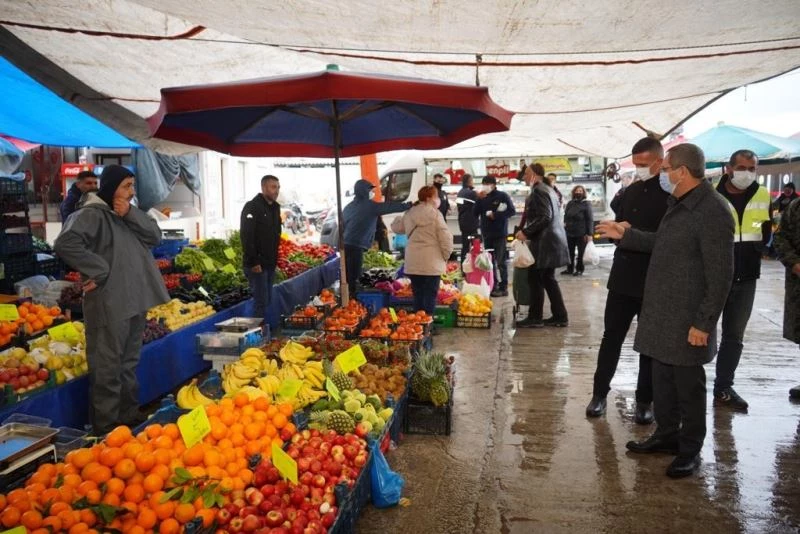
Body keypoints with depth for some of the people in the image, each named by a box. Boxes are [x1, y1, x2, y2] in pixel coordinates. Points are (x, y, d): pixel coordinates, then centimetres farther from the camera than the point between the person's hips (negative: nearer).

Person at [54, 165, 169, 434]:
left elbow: (155, 236, 5)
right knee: (108, 367, -1)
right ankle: (106, 426, 9)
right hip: (109, 305, -9)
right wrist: (100, 271, -22)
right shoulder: (92, 214, -11)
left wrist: (131, 214, -8)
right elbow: (65, 243, -25)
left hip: (135, 300, 9)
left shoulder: (128, 215, 15)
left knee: (129, 363, 18)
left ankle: (129, 415, 31)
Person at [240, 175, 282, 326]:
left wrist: (275, 259, 15)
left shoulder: (275, 207, 14)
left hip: (270, 264, 8)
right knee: (261, 301, -7)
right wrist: (253, 262, -21)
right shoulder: (252, 207, -12)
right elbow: (246, 237, -18)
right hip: (257, 264, -8)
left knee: (267, 301, 11)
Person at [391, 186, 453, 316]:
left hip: (412, 262, 6)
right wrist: (445, 256, 1)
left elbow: (396, 227, 24)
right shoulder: (434, 213, -9)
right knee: (430, 297, 0)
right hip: (431, 262, -6)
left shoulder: (409, 213, 9)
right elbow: (445, 237, -12)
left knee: (418, 296, 14)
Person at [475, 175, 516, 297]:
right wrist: (479, 200, -7)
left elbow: (512, 211, -8)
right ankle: (493, 286, 13)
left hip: (499, 233, -5)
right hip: (486, 233, 5)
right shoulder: (482, 198, 11)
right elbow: (475, 214, 4)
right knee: (489, 261, 7)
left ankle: (503, 288, -2)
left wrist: (495, 215, -14)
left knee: (500, 261, -6)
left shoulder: (502, 196, -2)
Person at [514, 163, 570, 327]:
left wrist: (526, 232, -19)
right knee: (548, 279, 13)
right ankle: (560, 316, 15)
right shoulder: (548, 189, 18)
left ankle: (535, 317, 3)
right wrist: (529, 232, 20)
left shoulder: (538, 191, -13)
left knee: (535, 279, -3)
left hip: (544, 241, -10)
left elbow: (544, 217, -22)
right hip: (552, 240, 10)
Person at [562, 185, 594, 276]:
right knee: (570, 252, 11)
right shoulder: (570, 203, 9)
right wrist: (565, 223, 4)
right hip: (569, 232, 5)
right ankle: (570, 269, 22)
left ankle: (579, 270, 15)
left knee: (581, 253, 5)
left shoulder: (586, 204, -5)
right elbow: (566, 215, 20)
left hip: (581, 233, -5)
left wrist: (589, 234, -14)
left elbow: (590, 220, -9)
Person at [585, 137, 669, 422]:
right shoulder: (631, 190, 11)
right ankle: (599, 393, 20)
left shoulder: (672, 193, -10)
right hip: (623, 275, 5)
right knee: (611, 335, 9)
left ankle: (645, 400, 22)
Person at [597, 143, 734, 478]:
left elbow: (720, 274, -20)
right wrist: (626, 235, 17)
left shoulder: (712, 211, -19)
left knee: (688, 386, 5)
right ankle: (667, 435, 32)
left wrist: (704, 322, -19)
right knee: (662, 380, 17)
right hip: (662, 313, 9)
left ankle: (690, 450, 20)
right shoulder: (679, 204, 12)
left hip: (687, 320, -9)